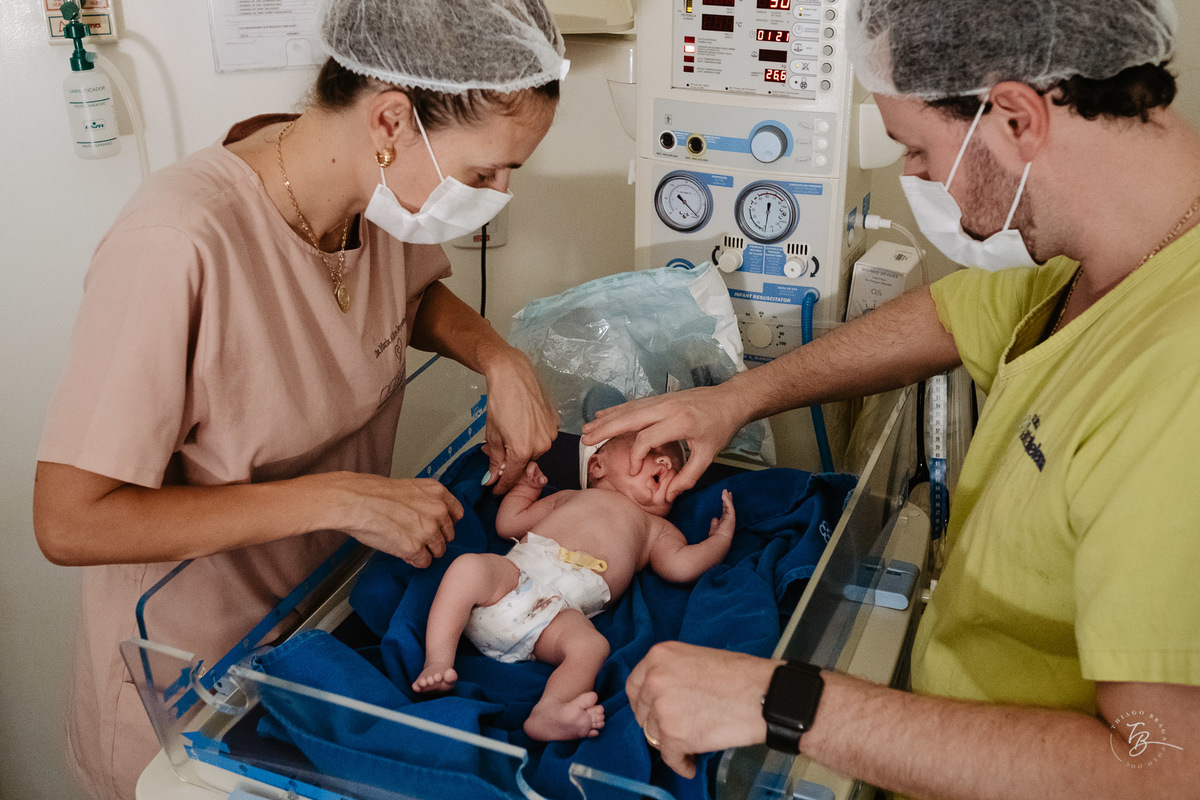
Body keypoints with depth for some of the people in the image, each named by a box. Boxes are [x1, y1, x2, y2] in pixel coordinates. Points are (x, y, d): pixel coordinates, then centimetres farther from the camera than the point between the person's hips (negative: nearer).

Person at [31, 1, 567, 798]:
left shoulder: (385, 190, -13)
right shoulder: (178, 246, -34)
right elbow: (70, 522, -29)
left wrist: (502, 359, -10)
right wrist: (335, 498, -32)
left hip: (336, 607, 6)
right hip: (197, 673, -6)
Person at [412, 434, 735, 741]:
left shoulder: (655, 528, 35)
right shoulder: (570, 497, 37)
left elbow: (680, 565, 14)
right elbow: (508, 523, 36)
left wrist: (722, 536, 21)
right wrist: (526, 486, 32)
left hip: (565, 607, -1)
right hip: (515, 572, 1)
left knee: (590, 645, -33)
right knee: (469, 564, -29)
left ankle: (548, 713, -50)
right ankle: (437, 663, -31)